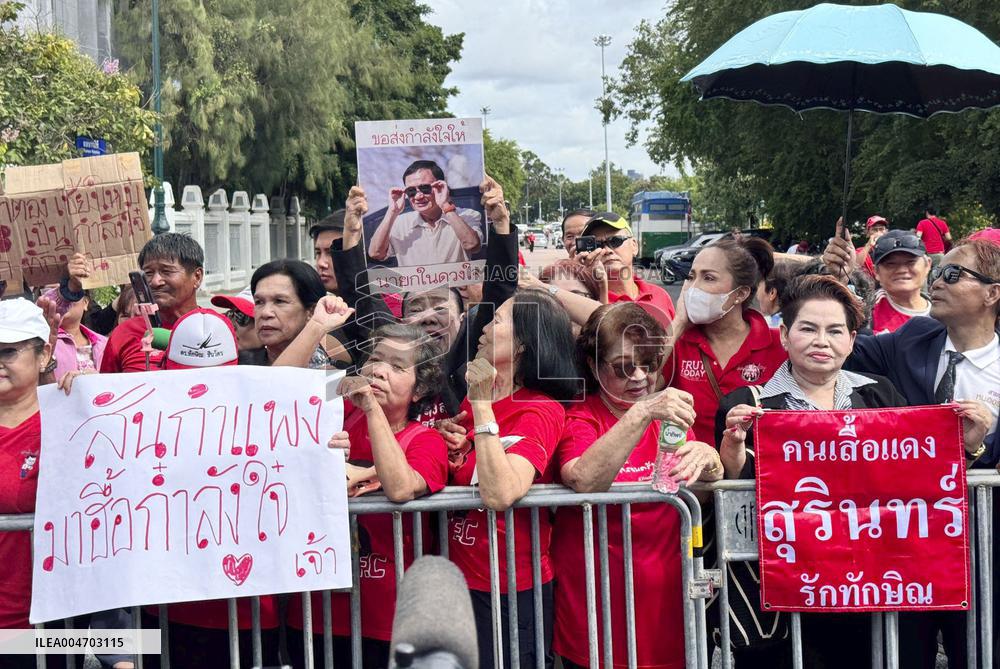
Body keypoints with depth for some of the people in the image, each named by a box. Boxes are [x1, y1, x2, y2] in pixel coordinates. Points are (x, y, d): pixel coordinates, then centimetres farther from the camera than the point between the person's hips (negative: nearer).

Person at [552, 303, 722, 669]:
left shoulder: (667, 413, 8)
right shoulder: (580, 419, -8)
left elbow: (719, 478, -2)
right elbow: (583, 481, -28)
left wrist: (707, 458, -24)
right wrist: (642, 414, -35)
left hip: (665, 598, 5)